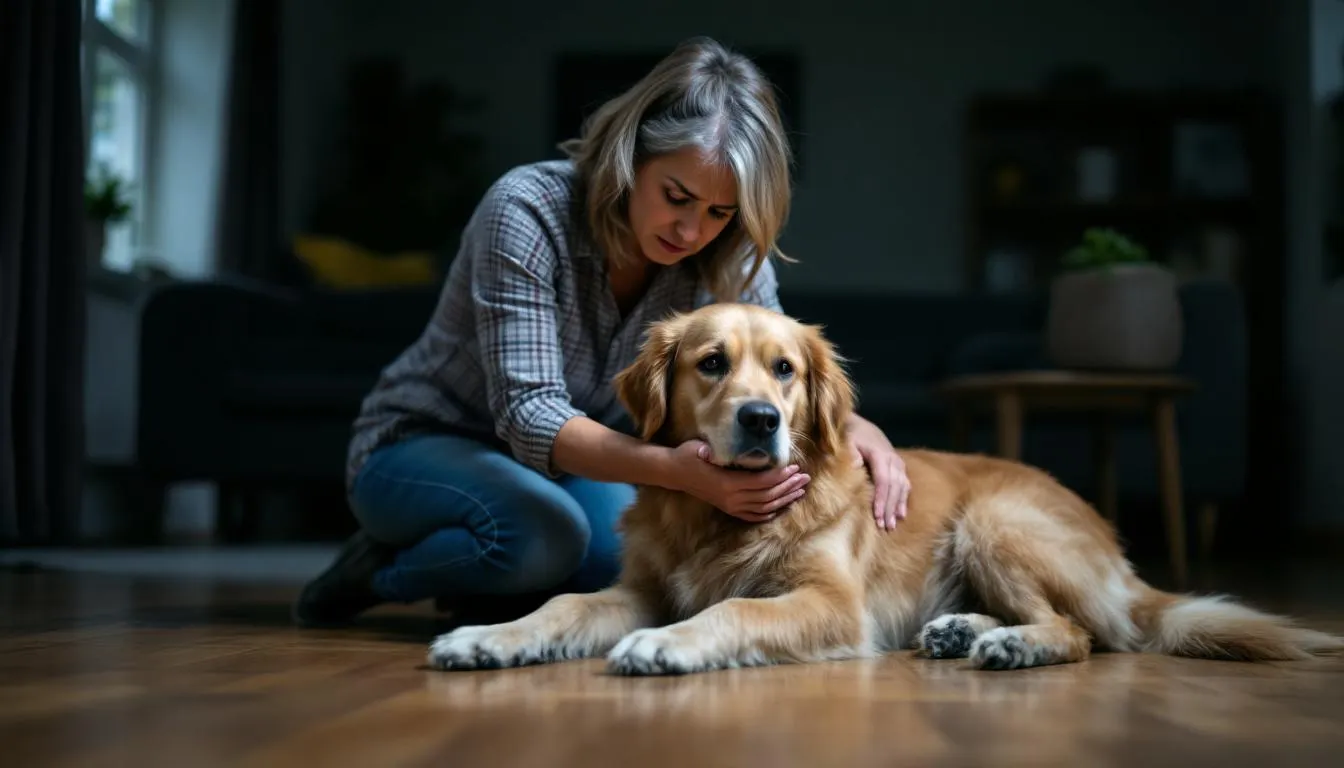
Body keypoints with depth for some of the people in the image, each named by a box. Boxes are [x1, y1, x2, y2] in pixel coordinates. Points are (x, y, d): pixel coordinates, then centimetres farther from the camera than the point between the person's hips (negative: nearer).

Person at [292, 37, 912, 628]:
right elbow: (528, 414, -34)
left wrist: (854, 424, -31)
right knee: (543, 533, -35)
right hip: (420, 446, -5)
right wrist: (674, 468, -51)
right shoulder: (527, 211, -29)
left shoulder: (728, 261, -13)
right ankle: (381, 569, -6)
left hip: (567, 458, 5)